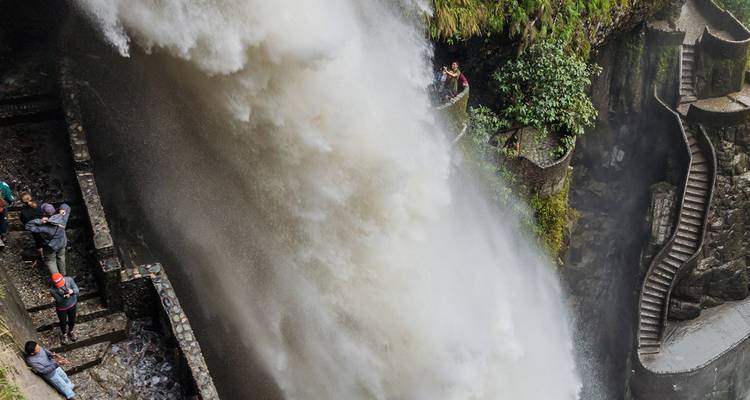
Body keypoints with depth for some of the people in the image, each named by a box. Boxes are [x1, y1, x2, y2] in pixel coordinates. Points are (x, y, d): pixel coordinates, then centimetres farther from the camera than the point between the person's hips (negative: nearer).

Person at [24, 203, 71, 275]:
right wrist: (62, 210, -27)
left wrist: (39, 221, -43)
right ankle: (63, 274, 54)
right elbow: (66, 207, -9)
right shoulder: (62, 218, -28)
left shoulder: (44, 227, -40)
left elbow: (28, 226, -35)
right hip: (62, 243, 5)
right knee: (61, 257, 31)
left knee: (50, 261, 23)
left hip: (50, 247, -5)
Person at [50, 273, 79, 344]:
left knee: (72, 320, 25)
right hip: (61, 308, -3)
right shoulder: (53, 290, -32)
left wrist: (72, 291, -44)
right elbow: (59, 300, -25)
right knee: (63, 322, 20)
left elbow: (77, 289, -21)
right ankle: (62, 334, 53)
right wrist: (64, 297, -46)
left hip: (72, 304, 3)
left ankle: (70, 332, 57)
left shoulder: (69, 280, -26)